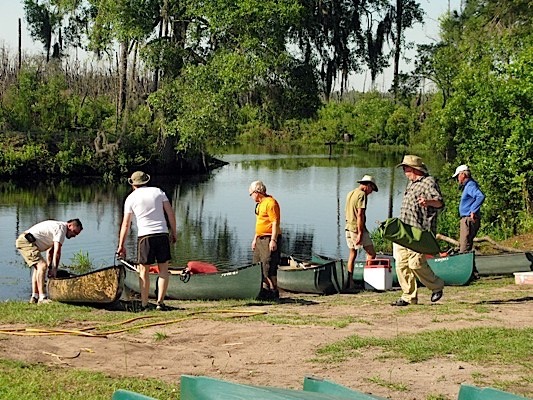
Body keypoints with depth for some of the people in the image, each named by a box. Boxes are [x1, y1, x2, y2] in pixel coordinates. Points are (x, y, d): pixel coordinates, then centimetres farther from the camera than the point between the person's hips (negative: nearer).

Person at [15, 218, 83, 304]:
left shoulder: (57, 227, 21)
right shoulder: (61, 228, -11)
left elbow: (50, 251, 22)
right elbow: (57, 252, -15)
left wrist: (50, 268, 13)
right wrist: (54, 269, -9)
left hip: (22, 241, 11)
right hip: (26, 241, -11)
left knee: (37, 267, 18)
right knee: (42, 265, -19)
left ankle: (34, 297, 16)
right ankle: (42, 298, -23)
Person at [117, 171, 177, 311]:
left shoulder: (131, 198, 6)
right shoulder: (158, 192, 9)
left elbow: (125, 224, 4)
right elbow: (170, 213, 5)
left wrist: (121, 245, 8)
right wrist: (173, 232, 13)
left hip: (144, 236, -1)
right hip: (162, 234, 1)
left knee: (144, 271, 7)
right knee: (163, 270, 8)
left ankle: (144, 304, 7)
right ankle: (160, 302, 1)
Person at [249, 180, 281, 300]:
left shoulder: (270, 203, -14)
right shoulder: (260, 204, 17)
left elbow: (275, 223, -19)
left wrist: (273, 240, -23)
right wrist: (255, 239, 23)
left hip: (270, 239, -10)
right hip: (260, 239, 10)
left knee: (268, 267, -10)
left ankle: (273, 292, -5)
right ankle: (265, 290, 20)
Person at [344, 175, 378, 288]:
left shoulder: (350, 194, 14)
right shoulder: (362, 194, -13)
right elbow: (360, 215, -19)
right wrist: (360, 233, -20)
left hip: (348, 227, 9)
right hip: (357, 229, -9)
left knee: (352, 254, 13)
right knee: (371, 254, -3)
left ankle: (349, 281, 13)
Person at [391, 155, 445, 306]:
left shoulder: (429, 182, -5)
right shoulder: (411, 183, 23)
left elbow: (439, 202, -19)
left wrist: (429, 202, -41)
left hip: (420, 232, -9)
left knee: (416, 263, -14)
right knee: (402, 264, 2)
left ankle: (437, 286, 9)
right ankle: (409, 297, 7)